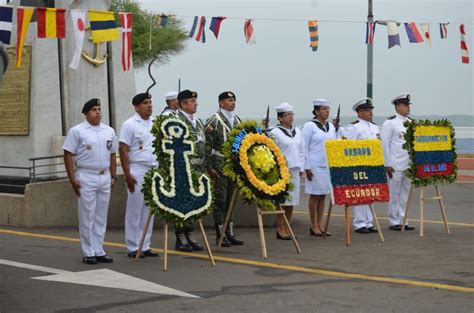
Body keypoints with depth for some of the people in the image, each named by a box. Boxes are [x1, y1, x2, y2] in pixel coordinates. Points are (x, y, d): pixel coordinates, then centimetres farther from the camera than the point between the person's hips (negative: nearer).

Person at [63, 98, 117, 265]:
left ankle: (99, 251, 16)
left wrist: (113, 176, 10)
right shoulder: (77, 131, -4)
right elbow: (68, 155, -5)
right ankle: (88, 253, 5)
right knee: (87, 217, -1)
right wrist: (72, 179, -10)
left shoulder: (109, 131, 11)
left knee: (101, 217, 9)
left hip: (105, 177, 5)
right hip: (86, 177, -5)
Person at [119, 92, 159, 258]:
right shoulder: (130, 125, -6)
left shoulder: (155, 124, 13)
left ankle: (145, 246, 15)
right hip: (137, 171, -6)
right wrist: (127, 175, -15)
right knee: (135, 211, -1)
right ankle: (133, 248, 4)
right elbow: (123, 151, -10)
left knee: (149, 211, 8)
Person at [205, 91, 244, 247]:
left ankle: (229, 233, 15)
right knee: (219, 200, -2)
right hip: (220, 166, -6)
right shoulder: (214, 121, -7)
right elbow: (207, 145, -10)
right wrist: (209, 168, -14)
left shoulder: (237, 120, 12)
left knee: (230, 200, 10)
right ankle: (220, 235, 3)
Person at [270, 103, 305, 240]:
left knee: (292, 199, 8)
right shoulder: (275, 132, -6)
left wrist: (301, 167, 13)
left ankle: (287, 228, 17)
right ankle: (280, 229, 3)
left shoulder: (297, 132, 14)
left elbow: (301, 150, 18)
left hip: (294, 169, 6)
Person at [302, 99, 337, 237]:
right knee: (315, 195, -1)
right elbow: (304, 147, -8)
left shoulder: (331, 127, 12)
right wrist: (307, 167, -12)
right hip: (315, 166, -6)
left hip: (329, 165, 6)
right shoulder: (309, 126, -6)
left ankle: (319, 225, 14)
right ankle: (314, 226, 6)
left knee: (323, 195, 8)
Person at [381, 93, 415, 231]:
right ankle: (394, 222, 8)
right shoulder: (390, 123, -5)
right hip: (395, 165, -6)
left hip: (409, 165, 6)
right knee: (394, 193, 0)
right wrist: (388, 165, -11)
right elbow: (385, 144, -8)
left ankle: (403, 220, 16)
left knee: (406, 193, 9)